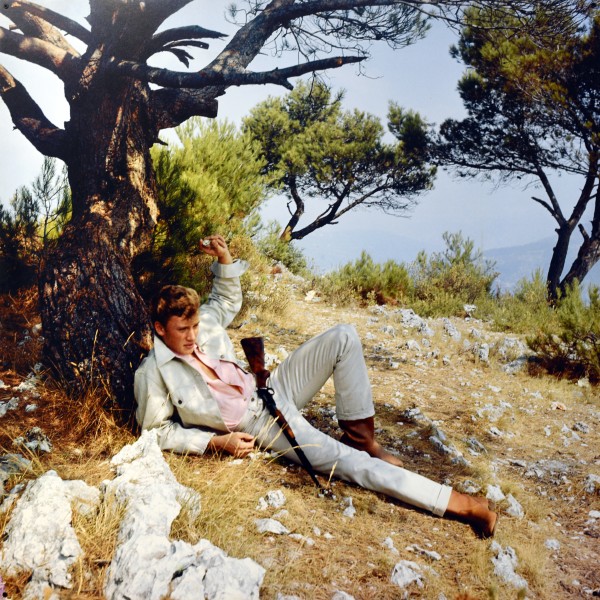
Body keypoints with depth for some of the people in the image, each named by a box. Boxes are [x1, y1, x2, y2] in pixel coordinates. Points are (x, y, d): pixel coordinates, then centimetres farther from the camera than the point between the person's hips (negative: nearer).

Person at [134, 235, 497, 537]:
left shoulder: (202, 325, 0)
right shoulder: (153, 374, -14)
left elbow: (228, 301, 19)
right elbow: (159, 431, -9)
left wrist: (224, 257, 2)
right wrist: (216, 443, -17)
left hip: (272, 391, 7)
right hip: (260, 426, -7)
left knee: (343, 338, -7)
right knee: (349, 463, -21)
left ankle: (360, 437, -1)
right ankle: (453, 503, -15)